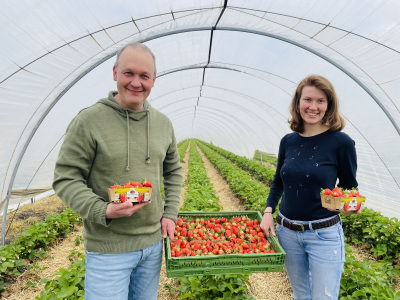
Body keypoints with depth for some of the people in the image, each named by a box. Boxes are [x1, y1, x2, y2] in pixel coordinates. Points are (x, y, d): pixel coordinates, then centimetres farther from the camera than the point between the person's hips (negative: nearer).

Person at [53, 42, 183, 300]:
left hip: (153, 241, 5)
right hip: (108, 249, -5)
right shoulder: (89, 120, -13)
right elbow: (65, 179, -10)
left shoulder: (163, 123, 3)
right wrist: (103, 211, -24)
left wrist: (170, 214, 4)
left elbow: (174, 171, 12)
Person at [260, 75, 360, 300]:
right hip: (287, 231, 4)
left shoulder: (341, 142, -12)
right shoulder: (288, 141, 0)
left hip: (324, 234, -4)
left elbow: (349, 187, -2)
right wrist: (268, 211, -1)